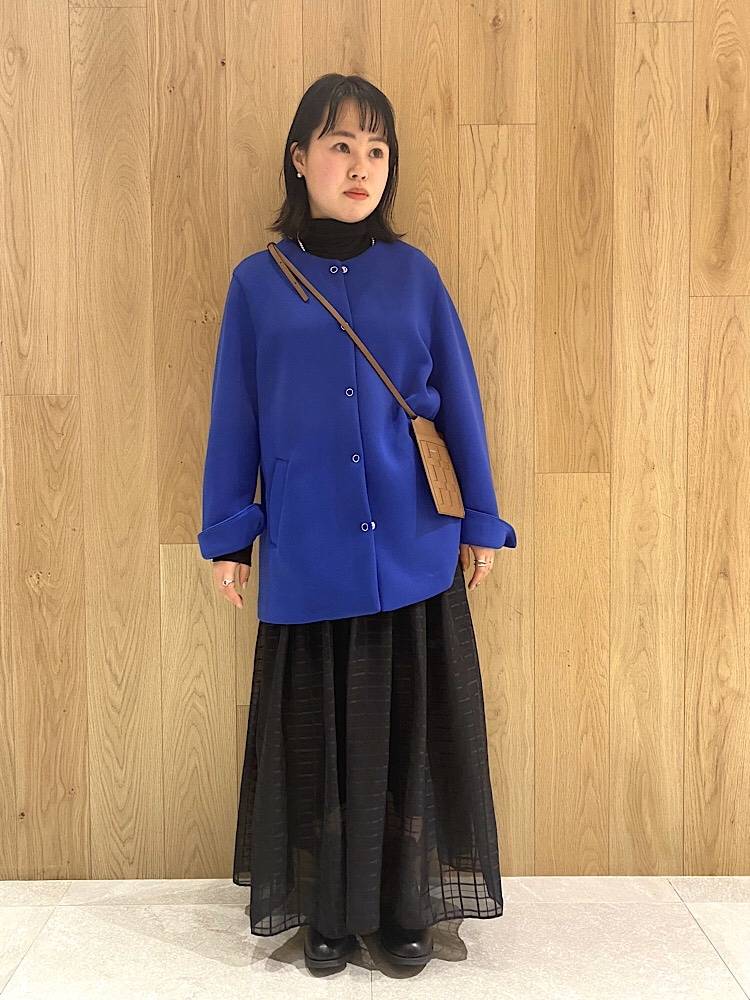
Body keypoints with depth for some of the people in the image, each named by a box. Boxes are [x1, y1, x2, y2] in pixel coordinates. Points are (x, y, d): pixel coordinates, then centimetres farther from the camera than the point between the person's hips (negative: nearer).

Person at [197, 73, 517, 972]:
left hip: (412, 550, 1)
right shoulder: (257, 281, 2)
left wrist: (481, 520, 5)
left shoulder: (414, 274, 4)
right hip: (305, 553, 0)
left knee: (408, 727, 8)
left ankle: (406, 906, 26)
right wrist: (226, 536, 4)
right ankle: (326, 911, 27)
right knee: (317, 731, 9)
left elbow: (458, 404, 6)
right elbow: (235, 418, 4)